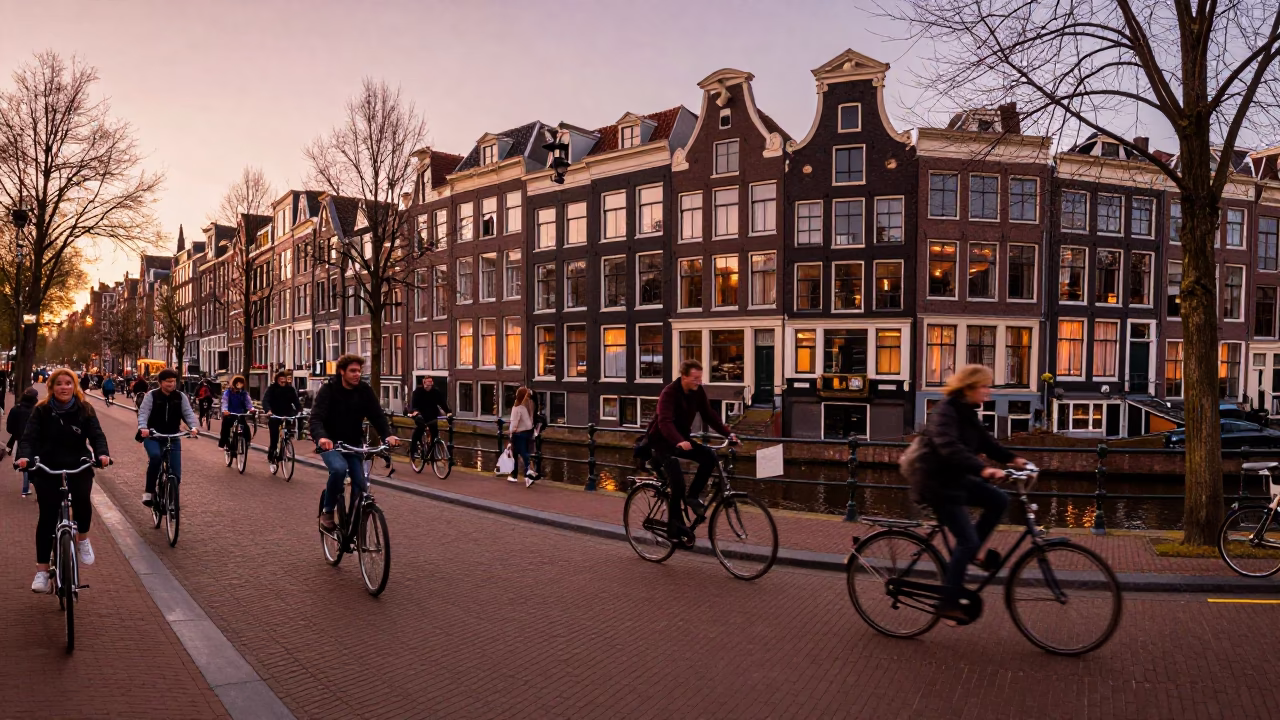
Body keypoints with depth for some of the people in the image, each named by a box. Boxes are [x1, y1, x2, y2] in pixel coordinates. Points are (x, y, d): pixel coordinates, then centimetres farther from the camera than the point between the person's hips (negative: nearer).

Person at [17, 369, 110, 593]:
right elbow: (29, 436, -11)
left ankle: (83, 539, 4)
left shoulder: (85, 410, 0)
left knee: (82, 501, -27)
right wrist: (24, 456, -32)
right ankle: (42, 571, 8)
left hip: (78, 468, 0)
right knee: (47, 518, -1)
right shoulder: (41, 411, -2)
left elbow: (97, 435, -9)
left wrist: (102, 453, -30)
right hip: (47, 470, 0)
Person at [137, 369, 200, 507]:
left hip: (173, 437, 3)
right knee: (155, 456, -34)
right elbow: (143, 413, -14)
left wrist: (194, 427, -27)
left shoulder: (181, 397, 1)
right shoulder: (152, 395, -4)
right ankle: (149, 491, -18)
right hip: (153, 436, -2)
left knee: (175, 474, -4)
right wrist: (143, 427, -34)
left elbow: (188, 413, -8)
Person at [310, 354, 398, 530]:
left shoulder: (364, 390, -5)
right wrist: (321, 437, -48)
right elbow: (316, 417, -27)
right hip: (330, 443, -4)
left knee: (360, 484, -7)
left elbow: (377, 415, -11)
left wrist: (388, 435, -31)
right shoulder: (328, 389, -15)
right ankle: (327, 510, -9)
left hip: (354, 444, 4)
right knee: (339, 468, -32)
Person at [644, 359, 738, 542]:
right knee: (677, 481, -23)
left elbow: (709, 416, -3)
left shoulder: (698, 392, -6)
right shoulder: (669, 392, -25)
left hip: (683, 439, 6)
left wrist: (728, 433, -17)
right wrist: (679, 442, -55)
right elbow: (665, 422, -38)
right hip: (662, 440, -6)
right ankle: (674, 524, -10)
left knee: (709, 456, -19)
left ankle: (693, 495, -4)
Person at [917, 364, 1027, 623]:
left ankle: (974, 550, 15)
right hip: (938, 483, -9)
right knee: (967, 540, -10)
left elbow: (985, 441, 14)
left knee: (999, 500, 1)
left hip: (957, 479, 9)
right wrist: (983, 469, -48)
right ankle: (948, 603, -2)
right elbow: (950, 448, -37)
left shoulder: (967, 411, 7)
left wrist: (1013, 458, 0)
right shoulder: (945, 411, -22)